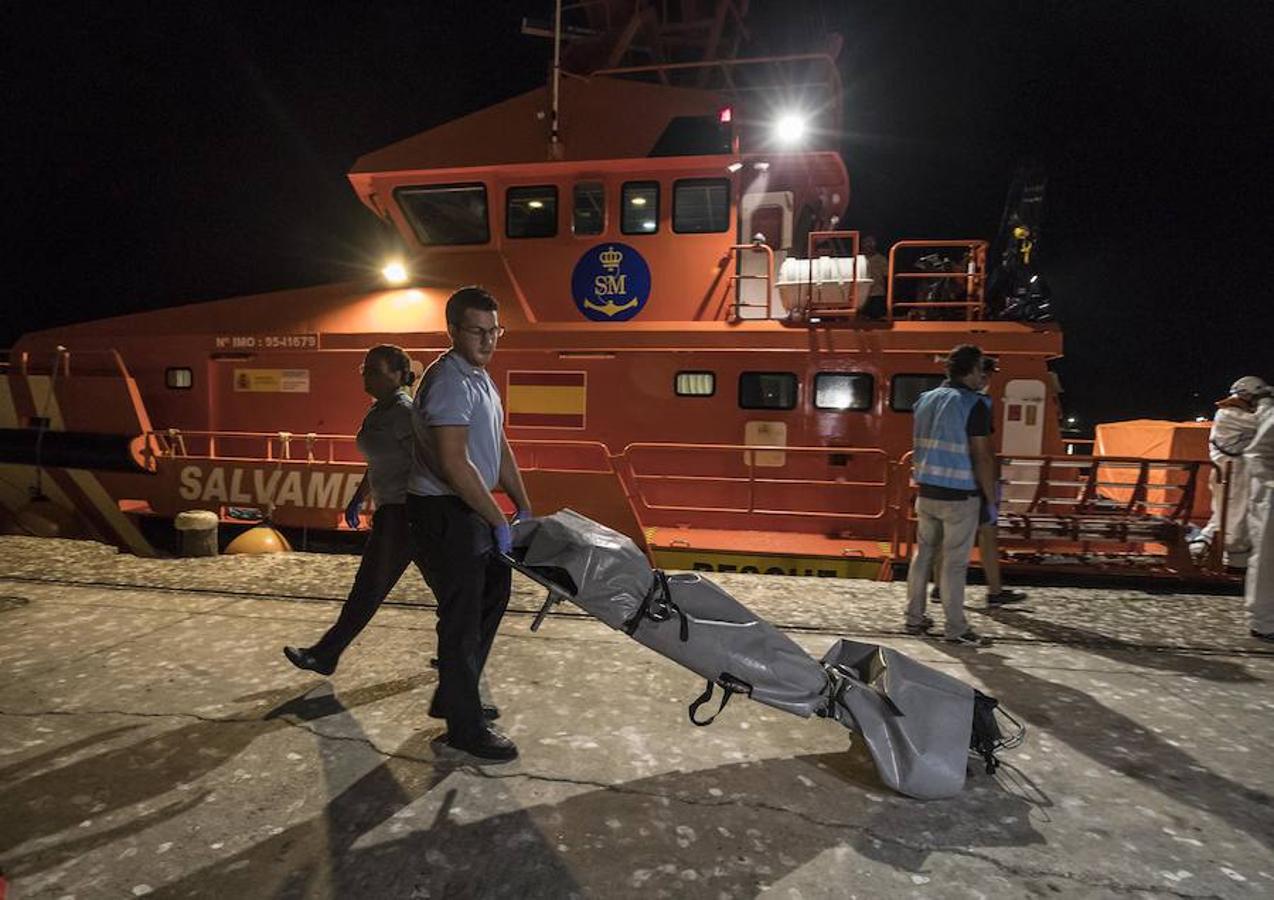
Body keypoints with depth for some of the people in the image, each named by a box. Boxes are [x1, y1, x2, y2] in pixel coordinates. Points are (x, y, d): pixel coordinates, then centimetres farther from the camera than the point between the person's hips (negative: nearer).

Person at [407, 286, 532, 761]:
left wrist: (525, 510, 15)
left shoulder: (481, 378, 14)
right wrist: (499, 521, -18)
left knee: (489, 598, 19)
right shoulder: (449, 380, -18)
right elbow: (453, 464, -25)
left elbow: (500, 449, 18)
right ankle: (466, 726, 14)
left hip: (471, 509, 10)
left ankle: (453, 698, 35)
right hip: (444, 512, -10)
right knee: (462, 617, -1)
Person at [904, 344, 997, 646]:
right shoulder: (974, 405, -12)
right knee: (955, 562, 1)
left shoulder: (925, 400, 8)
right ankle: (956, 628, 10)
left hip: (927, 492, 6)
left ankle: (914, 618, 22)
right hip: (959, 497, -6)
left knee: (923, 553, 15)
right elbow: (982, 458, -13)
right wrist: (991, 502, -7)